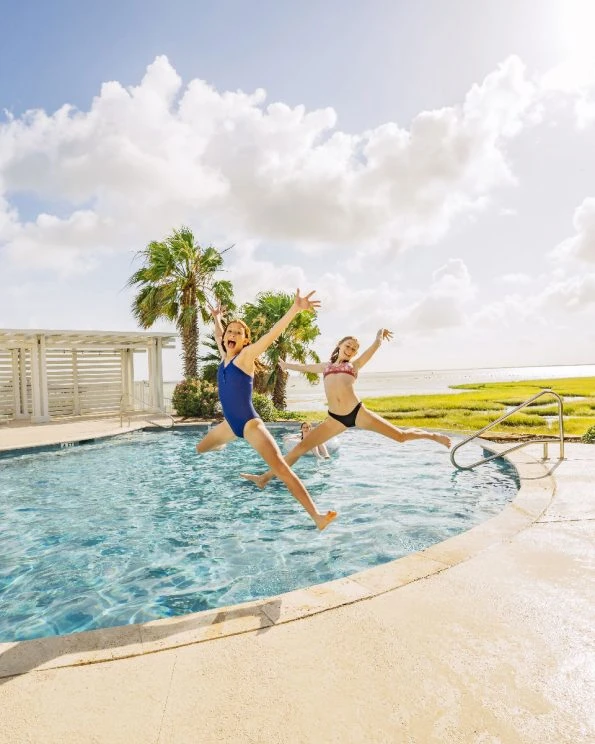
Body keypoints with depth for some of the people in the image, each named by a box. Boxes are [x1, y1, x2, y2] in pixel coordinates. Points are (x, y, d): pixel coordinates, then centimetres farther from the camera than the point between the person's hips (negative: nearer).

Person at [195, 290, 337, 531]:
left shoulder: (246, 355, -11)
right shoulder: (224, 356, 7)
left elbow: (272, 334, -23)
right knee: (200, 449, 30)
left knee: (281, 468, -20)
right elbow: (218, 336, 30)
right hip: (231, 424, 8)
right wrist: (216, 318, 43)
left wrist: (295, 308, -33)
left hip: (250, 424, -8)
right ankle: (221, 446, 68)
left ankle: (316, 516, -25)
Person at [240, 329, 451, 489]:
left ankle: (433, 436, 29)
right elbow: (304, 367, 40)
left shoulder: (354, 364, 15)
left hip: (357, 412, -2)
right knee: (302, 446, -1)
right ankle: (265, 477, 6)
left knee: (400, 436, 3)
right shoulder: (325, 366, 23)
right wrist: (286, 365, 55)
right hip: (335, 419, 2)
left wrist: (380, 333, 37)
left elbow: (376, 345, 16)